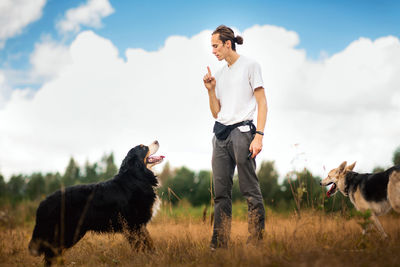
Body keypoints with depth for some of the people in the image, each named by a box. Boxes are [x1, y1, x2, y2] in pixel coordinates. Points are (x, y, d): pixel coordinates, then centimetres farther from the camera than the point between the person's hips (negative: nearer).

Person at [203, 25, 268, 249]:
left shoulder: (250, 66, 2)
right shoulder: (220, 73, 20)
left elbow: (262, 103, -5)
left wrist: (259, 136, -15)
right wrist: (211, 89, 6)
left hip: (242, 130, -6)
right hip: (220, 134, 7)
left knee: (251, 191, -8)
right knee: (221, 192, 3)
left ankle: (257, 242, -6)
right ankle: (219, 245, 5)